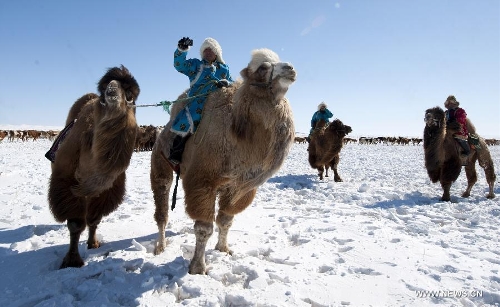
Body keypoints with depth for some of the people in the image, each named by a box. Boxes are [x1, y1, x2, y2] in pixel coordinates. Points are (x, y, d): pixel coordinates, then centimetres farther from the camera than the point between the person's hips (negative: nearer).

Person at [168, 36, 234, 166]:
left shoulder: (223, 68, 25)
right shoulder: (195, 64, 17)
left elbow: (232, 83, 20)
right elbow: (179, 65, 5)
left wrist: (226, 83, -4)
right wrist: (181, 50, -13)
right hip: (197, 100, -4)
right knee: (191, 119, -29)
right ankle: (176, 152, -21)